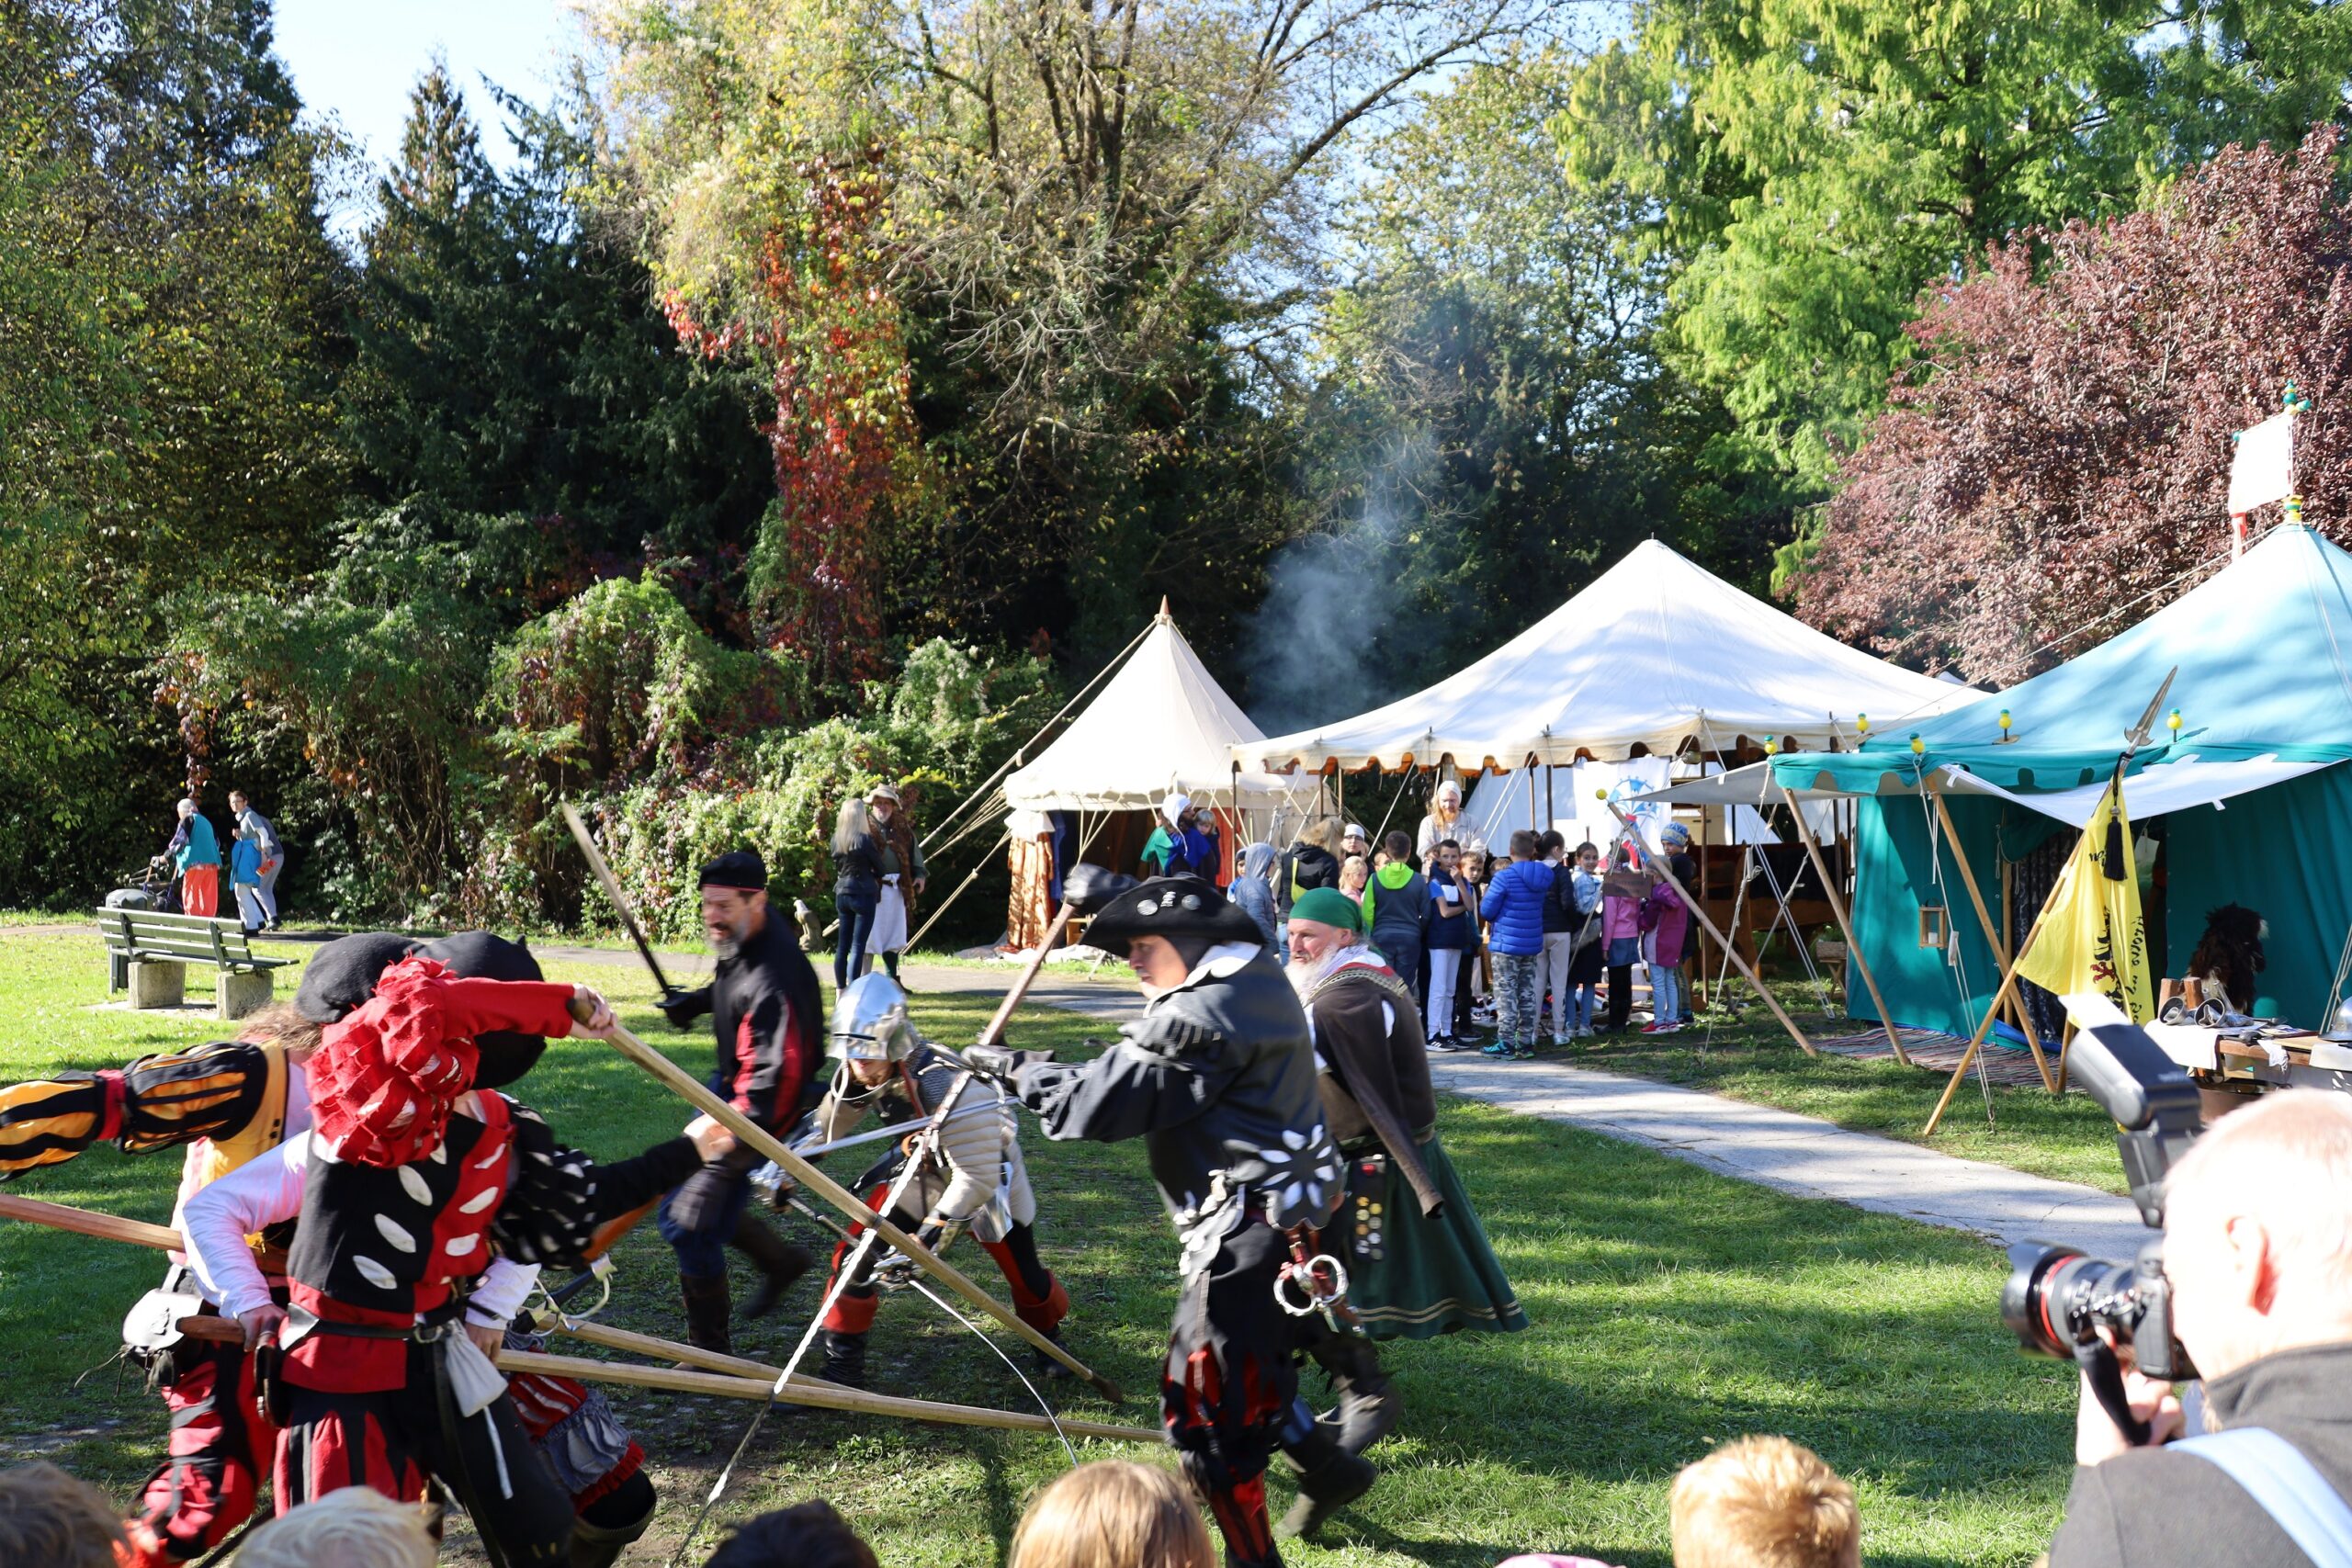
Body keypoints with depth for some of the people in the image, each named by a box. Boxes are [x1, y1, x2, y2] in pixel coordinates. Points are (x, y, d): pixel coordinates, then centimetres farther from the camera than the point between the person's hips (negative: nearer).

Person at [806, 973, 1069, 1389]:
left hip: (987, 1178, -5)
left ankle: (1049, 1339, 41)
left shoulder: (949, 1086, -40)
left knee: (1023, 1275, 8)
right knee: (857, 1256, -9)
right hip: (919, 1169, 5)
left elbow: (977, 1179, -37)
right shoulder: (860, 1074, -21)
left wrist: (930, 1235, -40)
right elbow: (824, 1128, -2)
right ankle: (841, 1368, 3)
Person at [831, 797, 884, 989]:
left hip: (842, 893, 6)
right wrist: (872, 875, 17)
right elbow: (879, 867, -3)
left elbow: (836, 866, 13)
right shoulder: (864, 839, -12)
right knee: (858, 946, -6)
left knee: (842, 945, 12)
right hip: (863, 894, -6)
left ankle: (841, 991, 16)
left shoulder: (836, 839, 4)